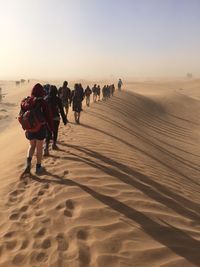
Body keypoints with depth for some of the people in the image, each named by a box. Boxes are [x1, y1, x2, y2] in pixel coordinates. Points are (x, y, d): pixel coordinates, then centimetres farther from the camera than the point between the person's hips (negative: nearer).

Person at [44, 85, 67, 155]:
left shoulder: (45, 98, 1)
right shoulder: (57, 99, -9)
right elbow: (61, 110, -10)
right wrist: (64, 119, -4)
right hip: (55, 118, -2)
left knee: (48, 134, 4)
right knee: (55, 132, 18)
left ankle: (46, 148, -11)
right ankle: (54, 145, 35)